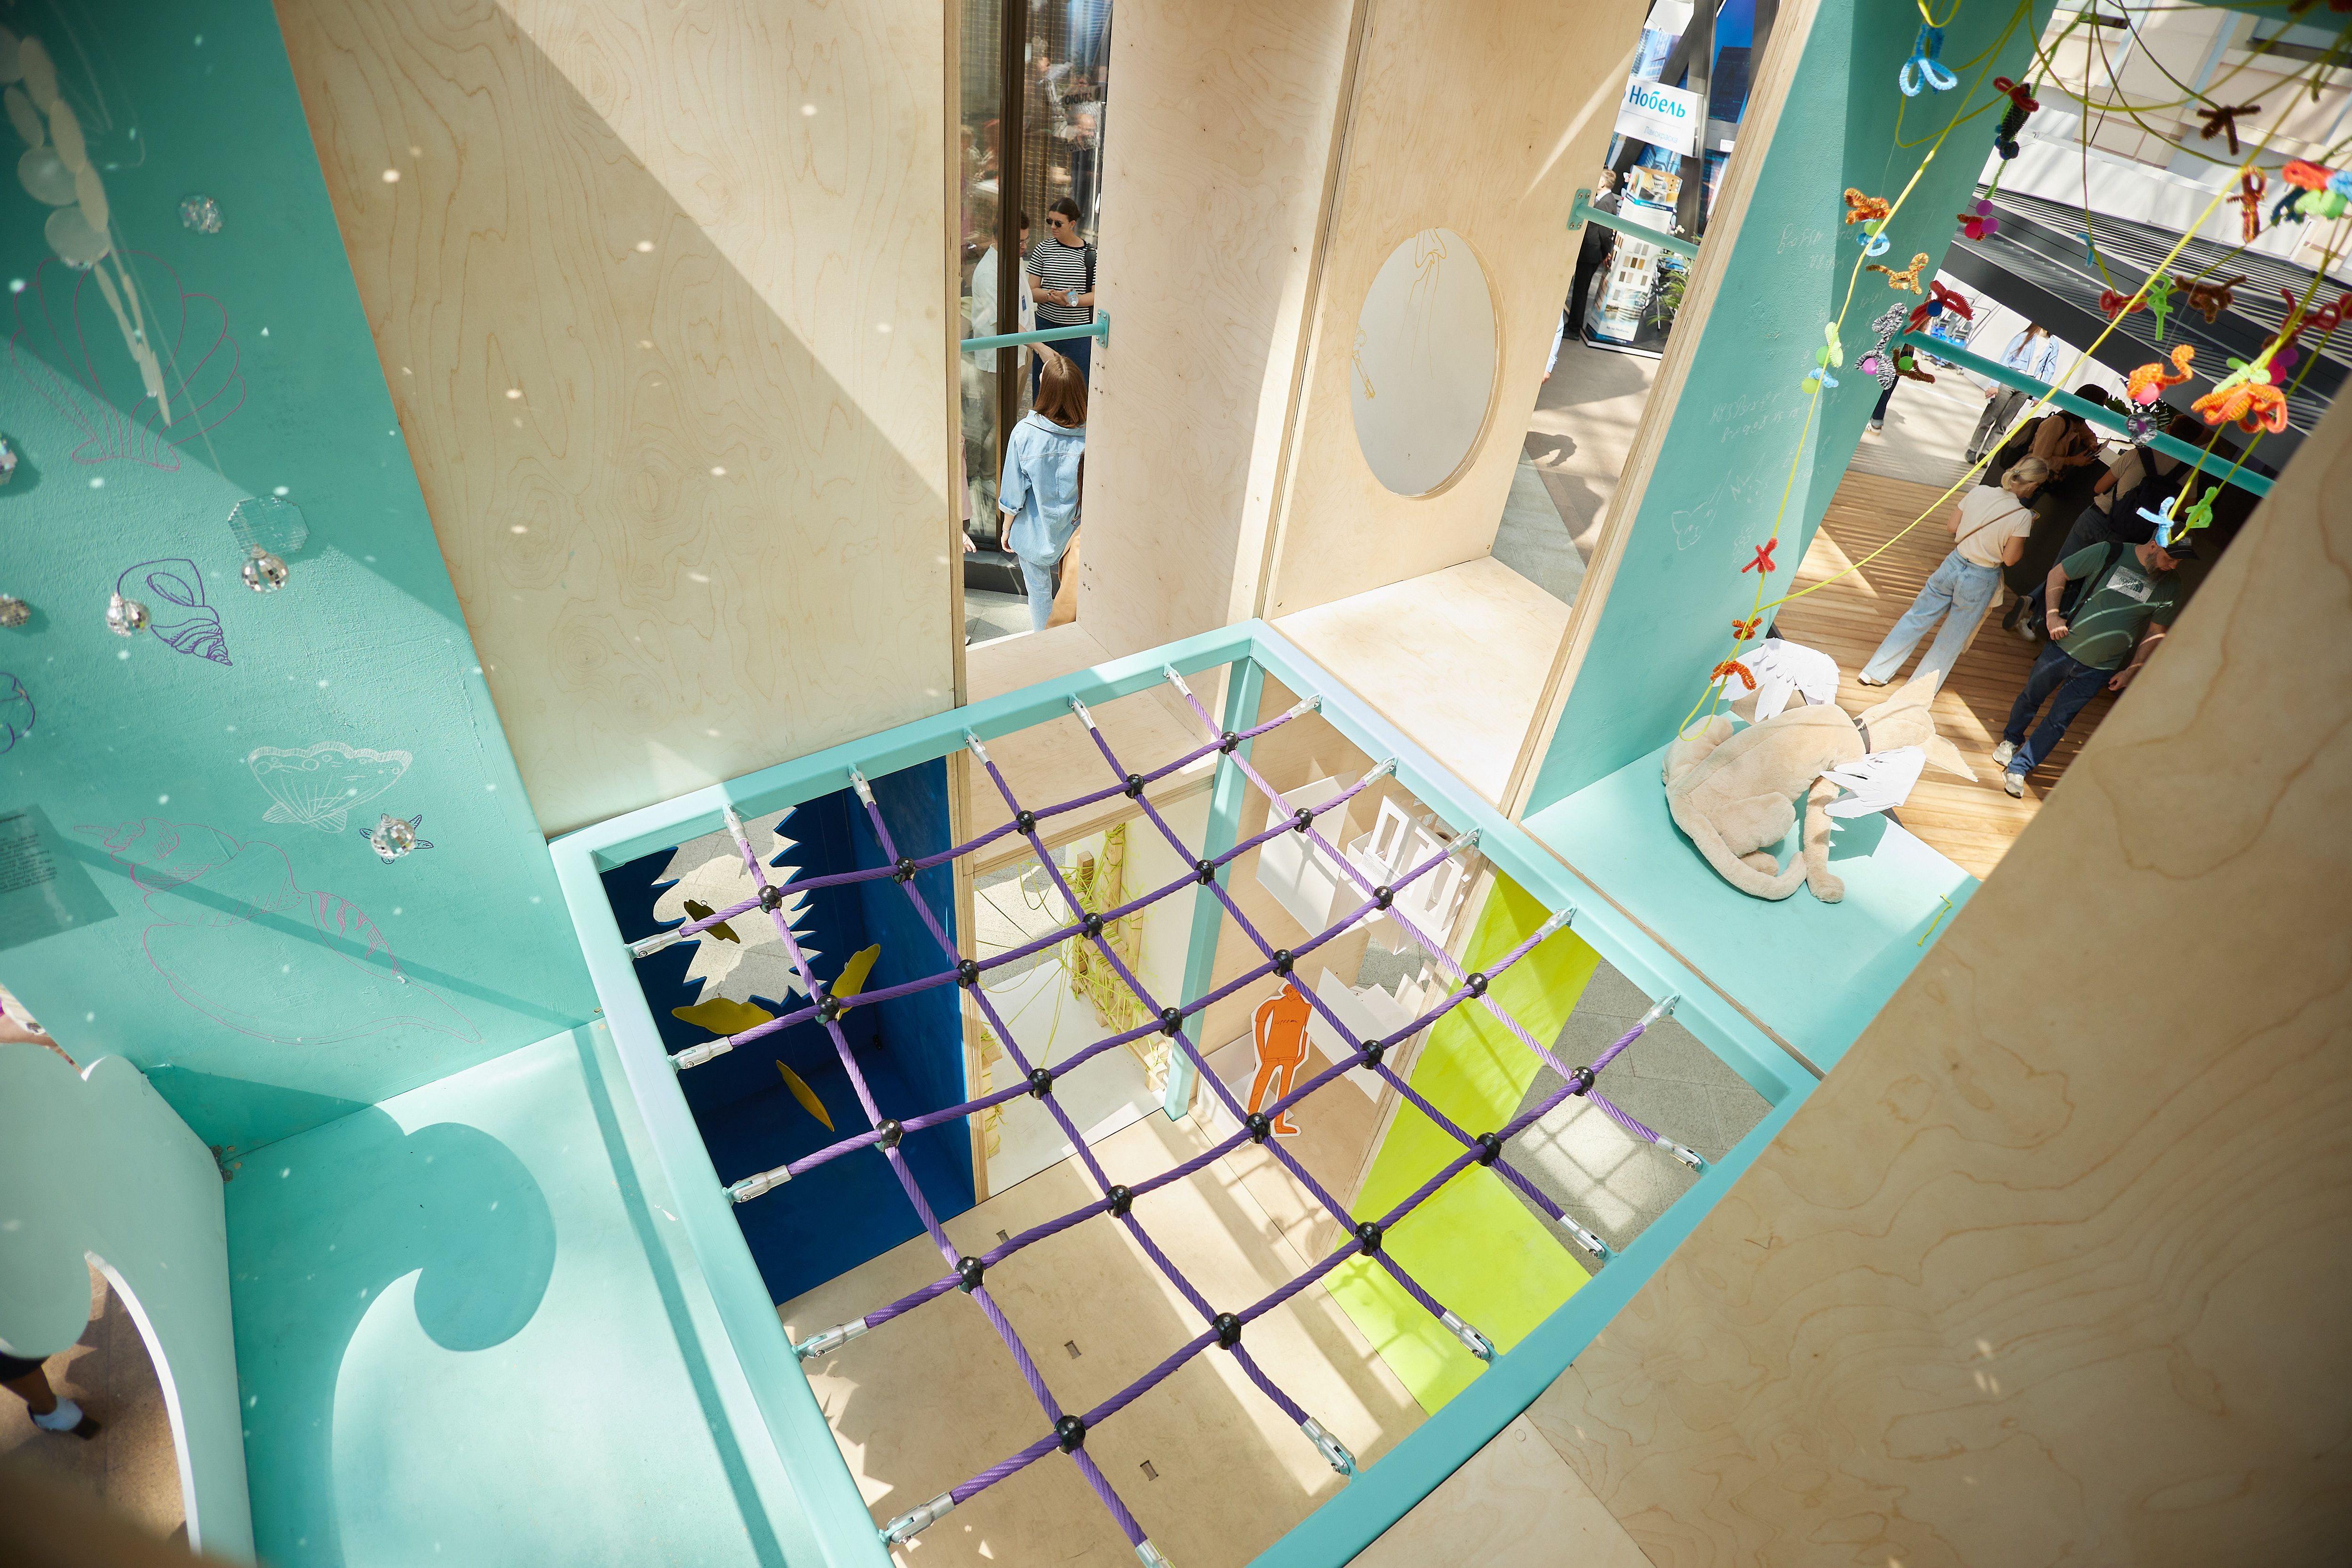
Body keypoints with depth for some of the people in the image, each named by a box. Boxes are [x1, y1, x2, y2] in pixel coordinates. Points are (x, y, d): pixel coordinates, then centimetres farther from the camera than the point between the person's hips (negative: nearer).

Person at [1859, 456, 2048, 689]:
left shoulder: (1978, 493, -9)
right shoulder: (2023, 517, -20)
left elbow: (1953, 527, 4)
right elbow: (2010, 559, -11)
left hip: (1954, 564, 4)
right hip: (1980, 581, -3)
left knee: (1917, 618, 16)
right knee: (1951, 641, 11)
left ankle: (1874, 672, 19)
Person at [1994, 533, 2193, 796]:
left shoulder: (2170, 588, -7)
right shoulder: (2109, 554, -14)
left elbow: (2156, 633, 2)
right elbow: (2058, 573, -5)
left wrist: (2132, 670, -1)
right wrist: (2053, 615, -12)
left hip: (2098, 670, 1)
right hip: (2063, 647, -1)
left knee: (2059, 721, 5)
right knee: (2031, 698, 17)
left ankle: (2018, 767, 15)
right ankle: (2011, 739, 43)